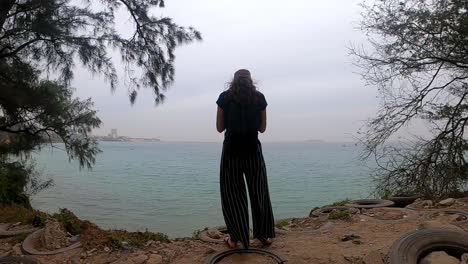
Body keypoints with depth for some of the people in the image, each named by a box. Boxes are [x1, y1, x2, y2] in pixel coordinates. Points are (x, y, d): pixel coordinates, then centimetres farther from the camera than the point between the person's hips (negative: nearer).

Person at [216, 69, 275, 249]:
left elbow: (220, 127, 3)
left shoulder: (225, 97, 0)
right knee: (259, 193, 13)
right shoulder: (259, 98, 2)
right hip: (253, 151, 1)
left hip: (231, 151, -1)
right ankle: (264, 235, 22)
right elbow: (262, 128, 7)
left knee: (232, 194, 9)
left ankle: (235, 238, 12)